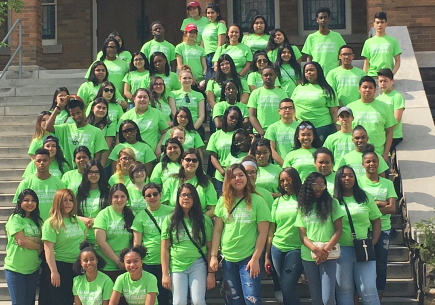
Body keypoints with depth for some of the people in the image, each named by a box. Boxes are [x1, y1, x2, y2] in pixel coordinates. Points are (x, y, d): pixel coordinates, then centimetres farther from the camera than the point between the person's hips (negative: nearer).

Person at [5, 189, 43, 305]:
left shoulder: (37, 220, 11)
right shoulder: (15, 218, -6)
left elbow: (44, 241, 1)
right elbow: (21, 241, -15)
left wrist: (30, 239, -17)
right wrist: (39, 246, -4)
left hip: (33, 268, 5)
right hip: (16, 269, -5)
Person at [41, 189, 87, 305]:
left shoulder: (77, 221, 10)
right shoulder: (51, 223, -10)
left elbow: (83, 242, 27)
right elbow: (48, 249, -16)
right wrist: (54, 271, -21)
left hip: (76, 266, 6)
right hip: (58, 266, -6)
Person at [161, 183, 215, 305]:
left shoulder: (204, 220, 3)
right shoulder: (170, 220, 3)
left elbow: (210, 247, 2)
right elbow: (165, 248, 3)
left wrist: (211, 273, -3)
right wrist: (165, 274, -2)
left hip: (198, 265, 0)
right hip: (177, 266, 0)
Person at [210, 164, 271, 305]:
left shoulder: (257, 200, -5)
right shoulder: (223, 201, 4)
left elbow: (263, 232, -6)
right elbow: (217, 230, 5)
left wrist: (255, 258, -11)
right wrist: (213, 256, -1)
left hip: (249, 258, -3)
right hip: (228, 258, 3)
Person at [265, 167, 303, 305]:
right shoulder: (278, 201, 11)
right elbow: (271, 229, 13)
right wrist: (267, 255, 11)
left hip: (295, 249, -4)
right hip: (277, 248, 4)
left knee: (287, 288, -11)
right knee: (285, 288, 8)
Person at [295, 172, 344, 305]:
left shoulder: (332, 203, 3)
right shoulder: (303, 207, 9)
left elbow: (339, 230, -2)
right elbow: (302, 235, 4)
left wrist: (325, 250, -14)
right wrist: (316, 249, -13)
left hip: (328, 256, -3)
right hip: (309, 256, 3)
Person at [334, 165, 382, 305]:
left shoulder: (366, 198, 8)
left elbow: (376, 221, 10)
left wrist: (373, 242, -1)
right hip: (341, 249, 0)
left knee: (368, 289, -3)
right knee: (343, 289, 5)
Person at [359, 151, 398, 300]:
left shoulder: (387, 183, 7)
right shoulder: (358, 182, 1)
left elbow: (392, 208, -3)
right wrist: (380, 203, -12)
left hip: (383, 229, 2)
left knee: (381, 265, 6)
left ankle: (378, 298, 15)